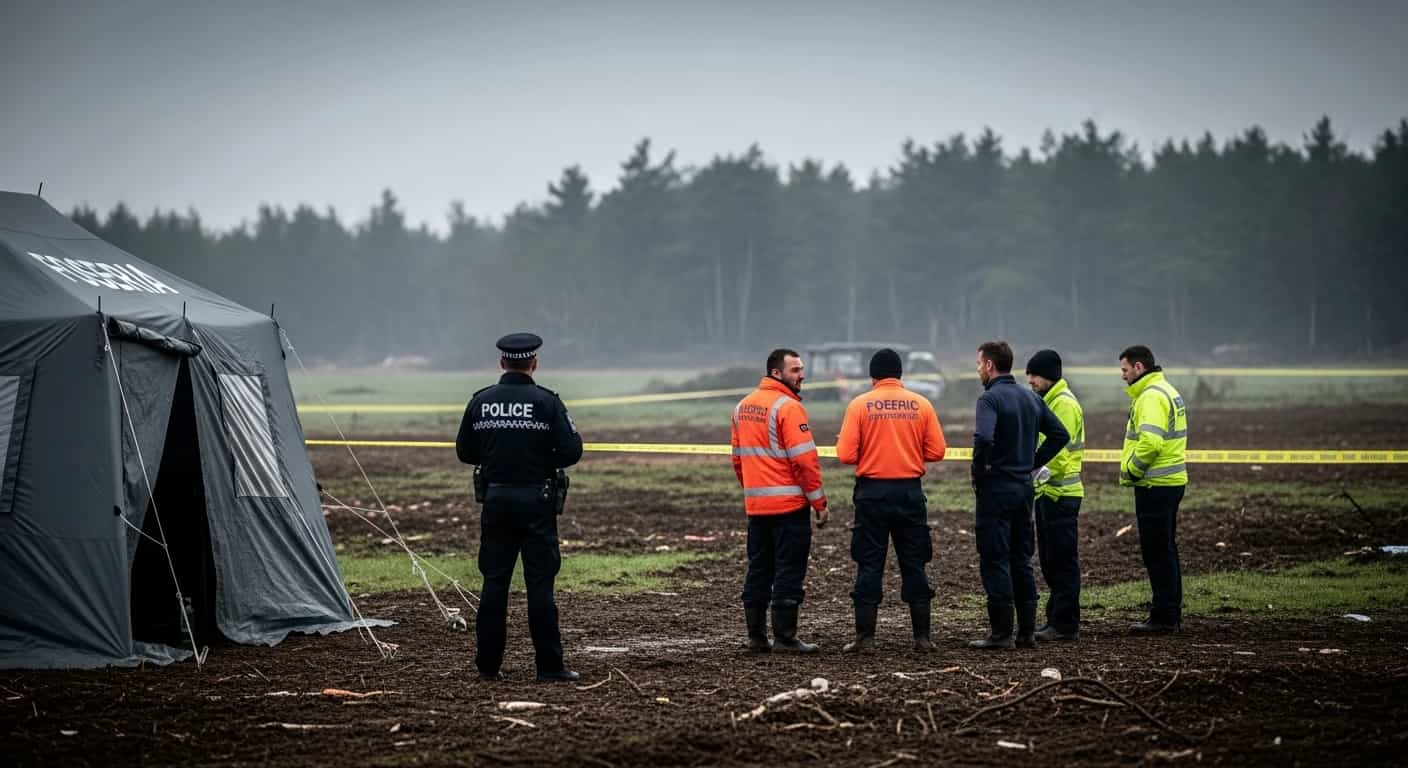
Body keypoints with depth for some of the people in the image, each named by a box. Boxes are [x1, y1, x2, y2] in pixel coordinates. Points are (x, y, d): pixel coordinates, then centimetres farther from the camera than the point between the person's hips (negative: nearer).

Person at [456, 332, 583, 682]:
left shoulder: (481, 401, 2)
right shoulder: (546, 402, -8)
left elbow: (464, 452, 8)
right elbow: (571, 451, -11)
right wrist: (543, 461, 8)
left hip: (495, 499, 3)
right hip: (536, 501, -3)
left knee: (494, 581, 8)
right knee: (540, 584, -1)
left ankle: (488, 664, 10)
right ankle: (549, 666, 0)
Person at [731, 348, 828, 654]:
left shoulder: (743, 407, 12)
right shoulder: (788, 407, -13)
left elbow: (738, 457, 16)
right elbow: (805, 459, -16)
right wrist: (819, 502, -11)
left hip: (755, 505, 7)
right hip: (789, 504, -7)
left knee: (758, 571, 11)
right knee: (788, 572, -3)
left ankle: (756, 637, 13)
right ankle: (784, 637, -4)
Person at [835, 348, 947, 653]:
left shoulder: (859, 405, -5)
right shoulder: (921, 404, 0)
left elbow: (846, 455, -9)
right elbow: (936, 451, -1)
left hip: (872, 491, -2)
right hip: (910, 491, 2)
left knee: (869, 565, 4)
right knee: (914, 565, 9)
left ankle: (865, 637, 2)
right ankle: (922, 637, 9)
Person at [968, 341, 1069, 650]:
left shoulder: (990, 398, -14)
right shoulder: (1031, 398, 11)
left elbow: (983, 438, -30)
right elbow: (1060, 434, 14)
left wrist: (979, 472, -15)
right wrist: (1033, 462, 14)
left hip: (996, 488, -8)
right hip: (1024, 487, 8)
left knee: (994, 561, -3)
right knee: (1022, 561, 13)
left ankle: (1002, 633, -3)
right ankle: (1027, 631, 15)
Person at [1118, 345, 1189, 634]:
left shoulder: (1151, 397, -16)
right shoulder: (1168, 391, 18)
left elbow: (1150, 442, -28)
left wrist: (1130, 471, -14)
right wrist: (1133, 472, 13)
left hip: (1154, 486, -11)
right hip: (1171, 481, 11)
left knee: (1157, 553, -6)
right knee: (1166, 551, 15)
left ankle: (1164, 618, -4)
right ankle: (1171, 615, 21)